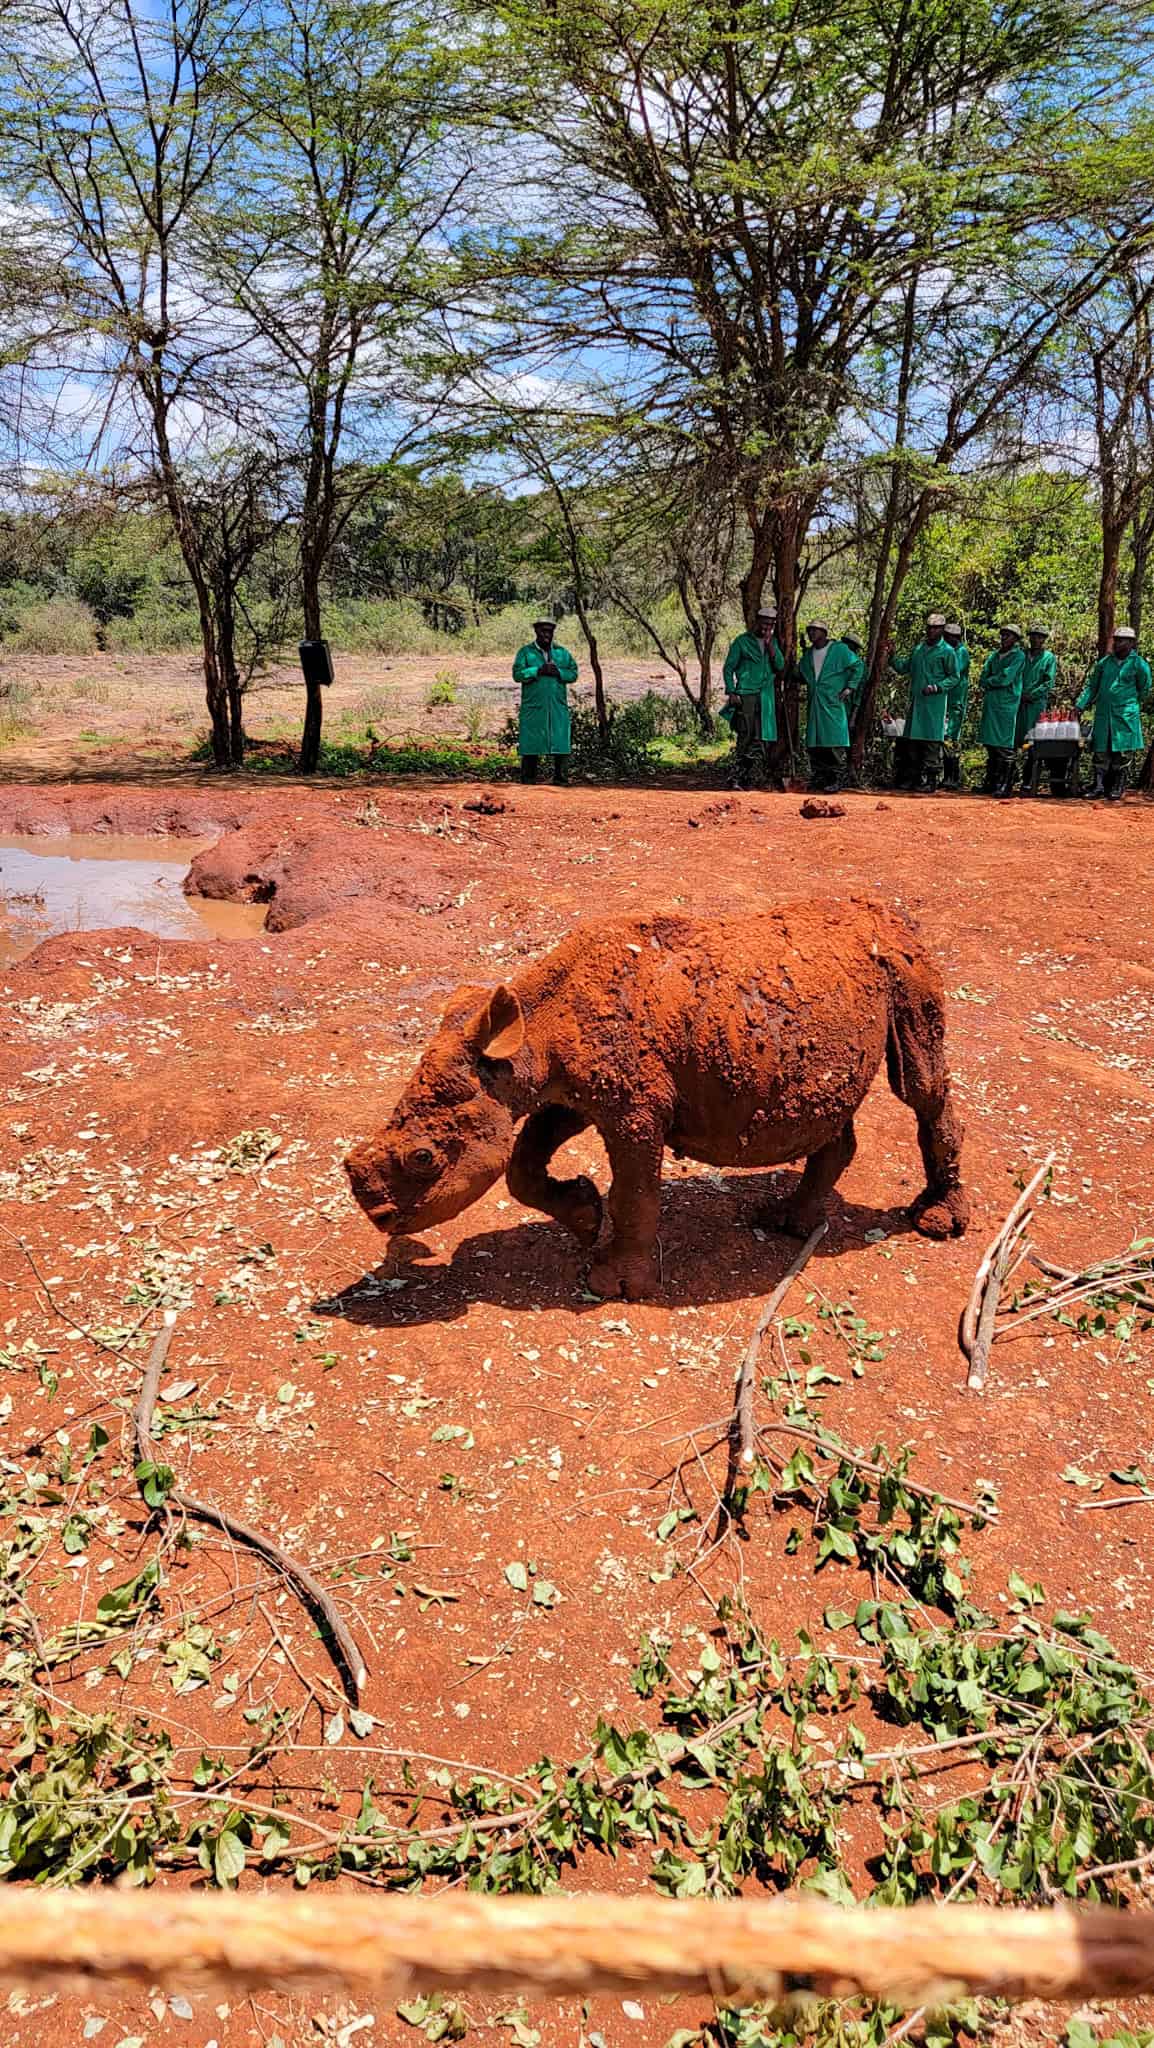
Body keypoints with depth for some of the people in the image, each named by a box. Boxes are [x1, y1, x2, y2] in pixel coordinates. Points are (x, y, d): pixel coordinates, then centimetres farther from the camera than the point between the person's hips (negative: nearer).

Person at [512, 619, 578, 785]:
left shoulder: (563, 653, 15)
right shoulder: (525, 652, 8)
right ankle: (528, 781, 5)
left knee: (561, 744, -4)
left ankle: (561, 780, 0)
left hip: (558, 708, 2)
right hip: (533, 707, -2)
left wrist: (558, 672, -10)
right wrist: (539, 671, -14)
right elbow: (518, 674, -4)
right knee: (530, 744, -2)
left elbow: (573, 673, 7)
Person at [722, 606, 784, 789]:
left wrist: (770, 645, -6)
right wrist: (731, 692, -8)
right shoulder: (742, 641, 2)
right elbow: (728, 667, 2)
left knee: (762, 738, 2)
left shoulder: (773, 642, 16)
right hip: (746, 696, -5)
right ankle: (741, 777, -7)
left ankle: (756, 778, 6)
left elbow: (780, 665, 5)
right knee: (746, 736, -9)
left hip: (766, 697, 5)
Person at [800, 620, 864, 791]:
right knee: (815, 744, 5)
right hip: (814, 705, 6)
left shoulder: (839, 649, -2)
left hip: (834, 703, -6)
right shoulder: (808, 654, 16)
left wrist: (850, 687, -5)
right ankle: (818, 778, 11)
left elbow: (858, 665, 0)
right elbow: (801, 675, 27)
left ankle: (836, 779, -9)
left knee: (835, 743, -10)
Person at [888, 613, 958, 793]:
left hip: (935, 702, -6)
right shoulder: (919, 648, 15)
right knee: (912, 741, 8)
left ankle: (931, 780, -5)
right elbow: (904, 667, 16)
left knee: (931, 741, -7)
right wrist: (892, 657, 2)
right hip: (916, 700, 6)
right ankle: (915, 778, 17)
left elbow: (954, 677, -2)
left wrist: (937, 687, -15)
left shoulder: (947, 652, -2)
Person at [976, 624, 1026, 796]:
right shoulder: (994, 655, 18)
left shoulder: (1018, 656, -1)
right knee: (990, 744, 8)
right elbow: (982, 680, 9)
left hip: (1006, 705, -6)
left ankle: (1005, 785, -9)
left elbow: (1005, 678, -12)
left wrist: (989, 682, 1)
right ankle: (990, 782, 15)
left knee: (1004, 747, -9)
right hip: (990, 703, 6)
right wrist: (995, 683, -8)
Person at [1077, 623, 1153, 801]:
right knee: (1100, 751, 2)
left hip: (1126, 715, -3)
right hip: (1103, 714, 4)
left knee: (1121, 753, -1)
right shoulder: (1105, 662, 9)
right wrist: (1080, 706, 4)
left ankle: (1117, 789, 6)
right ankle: (1099, 786, 8)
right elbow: (1091, 686, 12)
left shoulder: (1139, 665, -3)